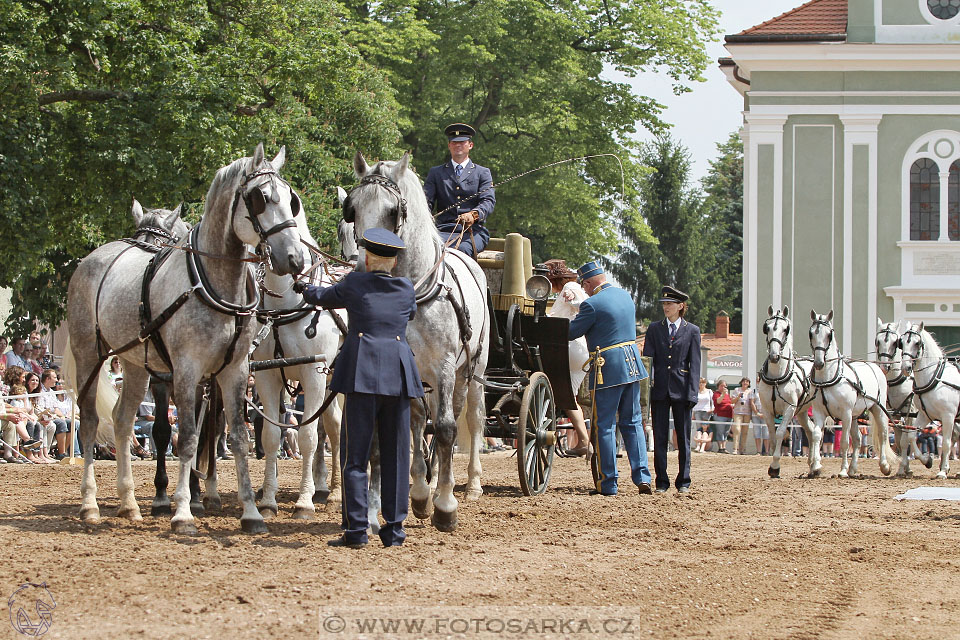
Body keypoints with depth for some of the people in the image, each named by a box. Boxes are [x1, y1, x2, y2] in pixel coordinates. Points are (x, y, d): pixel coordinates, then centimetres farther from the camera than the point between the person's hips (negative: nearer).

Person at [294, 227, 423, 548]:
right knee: (396, 455, 9)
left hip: (363, 374, -3)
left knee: (355, 453, 0)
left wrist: (305, 289, 43)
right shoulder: (407, 290, 9)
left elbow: (324, 297, 19)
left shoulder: (354, 284, 1)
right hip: (398, 374, 3)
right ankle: (394, 528, 9)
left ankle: (355, 530, -4)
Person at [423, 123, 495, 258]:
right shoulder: (436, 172, 23)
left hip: (474, 231, -1)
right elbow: (427, 200, 14)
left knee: (462, 249, -38)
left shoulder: (483, 173, 17)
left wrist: (474, 214, -22)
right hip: (444, 230, 1)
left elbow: (489, 201, 2)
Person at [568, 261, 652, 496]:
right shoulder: (625, 296, 10)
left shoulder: (592, 304, -14)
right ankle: (642, 476, 5)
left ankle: (608, 484, 2)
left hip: (608, 370, -7)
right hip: (633, 365, 7)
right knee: (632, 423, 13)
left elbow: (571, 333, -8)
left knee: (604, 426, 1)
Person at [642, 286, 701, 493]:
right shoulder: (654, 329, 9)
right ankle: (662, 482, 6)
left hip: (681, 390, -1)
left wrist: (692, 393, -7)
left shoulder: (692, 331, 5)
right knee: (660, 437, 1)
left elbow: (694, 365, 1)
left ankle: (684, 482, 9)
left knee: (683, 437, 3)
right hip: (659, 389, 1)